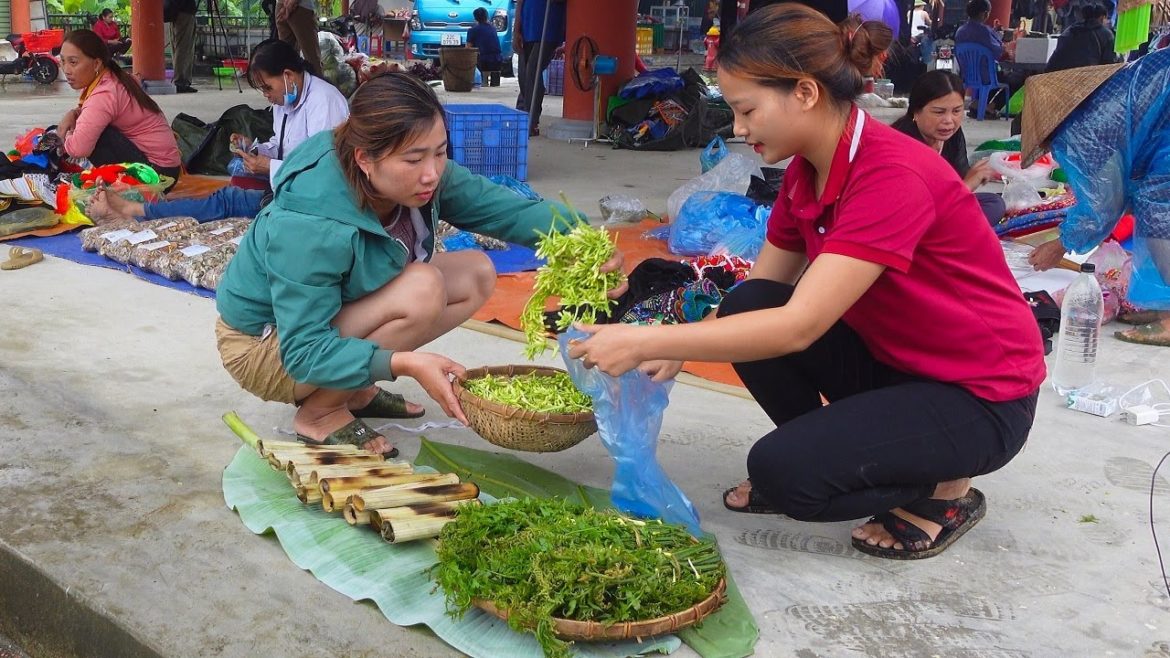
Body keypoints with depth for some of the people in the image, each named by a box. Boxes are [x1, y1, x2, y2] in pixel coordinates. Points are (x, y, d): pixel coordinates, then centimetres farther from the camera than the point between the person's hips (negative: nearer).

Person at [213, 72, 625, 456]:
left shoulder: (419, 177, -16)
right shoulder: (309, 226, -36)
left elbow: (506, 208, -18)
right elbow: (304, 352, -35)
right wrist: (405, 363, -47)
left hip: (333, 318, 8)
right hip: (266, 349, -8)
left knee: (477, 275, -3)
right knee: (423, 288, -29)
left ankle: (355, 389, 5)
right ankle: (321, 413, -10)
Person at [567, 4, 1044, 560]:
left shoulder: (891, 176, -29)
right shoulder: (807, 171, -2)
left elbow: (797, 326, -34)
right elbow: (762, 291, 5)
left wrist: (644, 341, -33)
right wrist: (672, 349, -11)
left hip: (979, 396, -8)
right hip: (893, 360, 8)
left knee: (782, 470, -23)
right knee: (747, 305, -13)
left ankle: (944, 489, 3)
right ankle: (815, 456, 9)